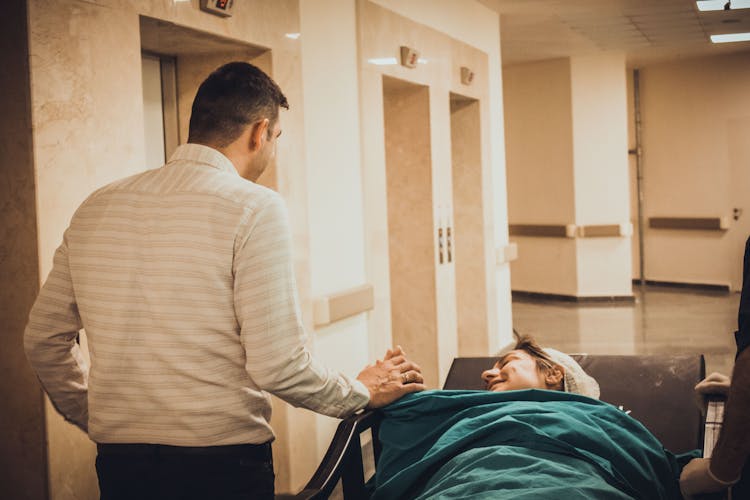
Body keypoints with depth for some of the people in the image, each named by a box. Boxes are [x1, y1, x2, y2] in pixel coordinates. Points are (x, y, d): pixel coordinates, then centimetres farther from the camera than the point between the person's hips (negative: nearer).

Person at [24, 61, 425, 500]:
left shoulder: (95, 208, 5)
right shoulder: (254, 208, -12)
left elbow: (43, 339, 11)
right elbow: (278, 365, -16)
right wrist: (364, 393, 1)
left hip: (118, 463, 5)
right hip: (221, 464, -5)